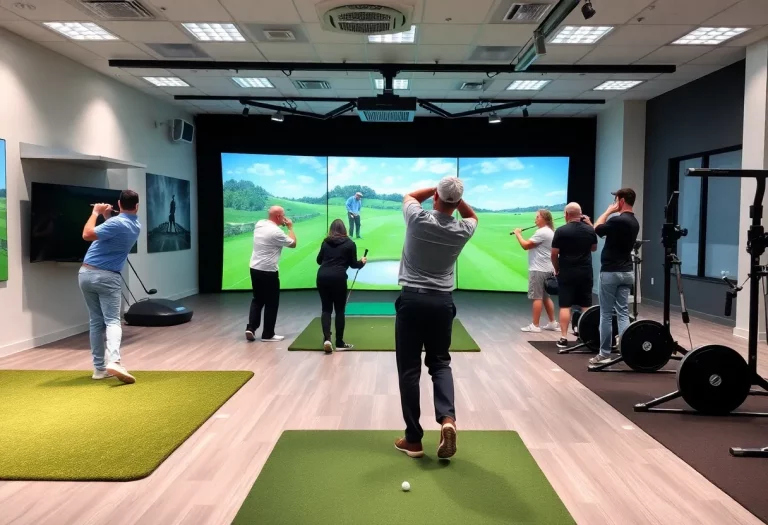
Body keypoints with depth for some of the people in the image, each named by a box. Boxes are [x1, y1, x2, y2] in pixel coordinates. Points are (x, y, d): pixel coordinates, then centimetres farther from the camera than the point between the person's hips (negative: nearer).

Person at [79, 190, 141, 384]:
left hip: (87, 274, -1)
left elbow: (87, 235, -18)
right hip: (108, 278, 1)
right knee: (112, 321, -4)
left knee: (96, 322, 9)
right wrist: (107, 216, 11)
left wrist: (96, 212, -6)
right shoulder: (136, 226, 6)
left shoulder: (116, 223, -14)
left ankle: (99, 368, 13)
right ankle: (114, 361, -28)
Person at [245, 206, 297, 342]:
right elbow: (293, 244, -7)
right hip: (268, 271, -8)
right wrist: (290, 227, 3)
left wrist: (283, 225, 12)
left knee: (257, 300, 19)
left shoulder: (259, 224, 3)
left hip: (255, 269, 8)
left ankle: (251, 328, 10)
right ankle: (268, 334, 10)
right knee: (271, 303, 5)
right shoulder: (276, 232, -19)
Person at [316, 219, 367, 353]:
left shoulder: (325, 242, 13)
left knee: (326, 309, 9)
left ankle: (326, 339, -8)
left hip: (322, 276, 3)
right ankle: (339, 343, 10)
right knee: (339, 310, 6)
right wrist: (362, 262, 26)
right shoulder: (349, 243, 4)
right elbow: (353, 264, 6)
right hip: (338, 278, -3)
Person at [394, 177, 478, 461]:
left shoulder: (419, 219, -11)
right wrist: (455, 195, 10)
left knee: (409, 368, 4)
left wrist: (437, 188, 13)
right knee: (440, 363, 16)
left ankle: (413, 438, 9)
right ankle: (447, 419, -7)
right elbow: (473, 216, 24)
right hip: (442, 302, 3)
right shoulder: (462, 230, -3)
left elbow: (409, 196, 13)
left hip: (412, 299, -2)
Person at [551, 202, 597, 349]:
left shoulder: (561, 231, -10)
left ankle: (563, 338, -2)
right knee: (586, 306, 9)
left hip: (567, 273, -3)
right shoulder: (590, 230, 1)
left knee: (565, 306, -1)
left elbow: (554, 254, -9)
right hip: (585, 273, 3)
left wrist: (557, 269, 8)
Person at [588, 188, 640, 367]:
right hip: (626, 272, 8)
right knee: (623, 313, 8)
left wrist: (608, 211, 3)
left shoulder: (617, 220, -19)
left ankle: (605, 354, 7)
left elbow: (597, 229, -3)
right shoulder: (634, 222, 11)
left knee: (606, 314, 1)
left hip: (611, 272, -8)